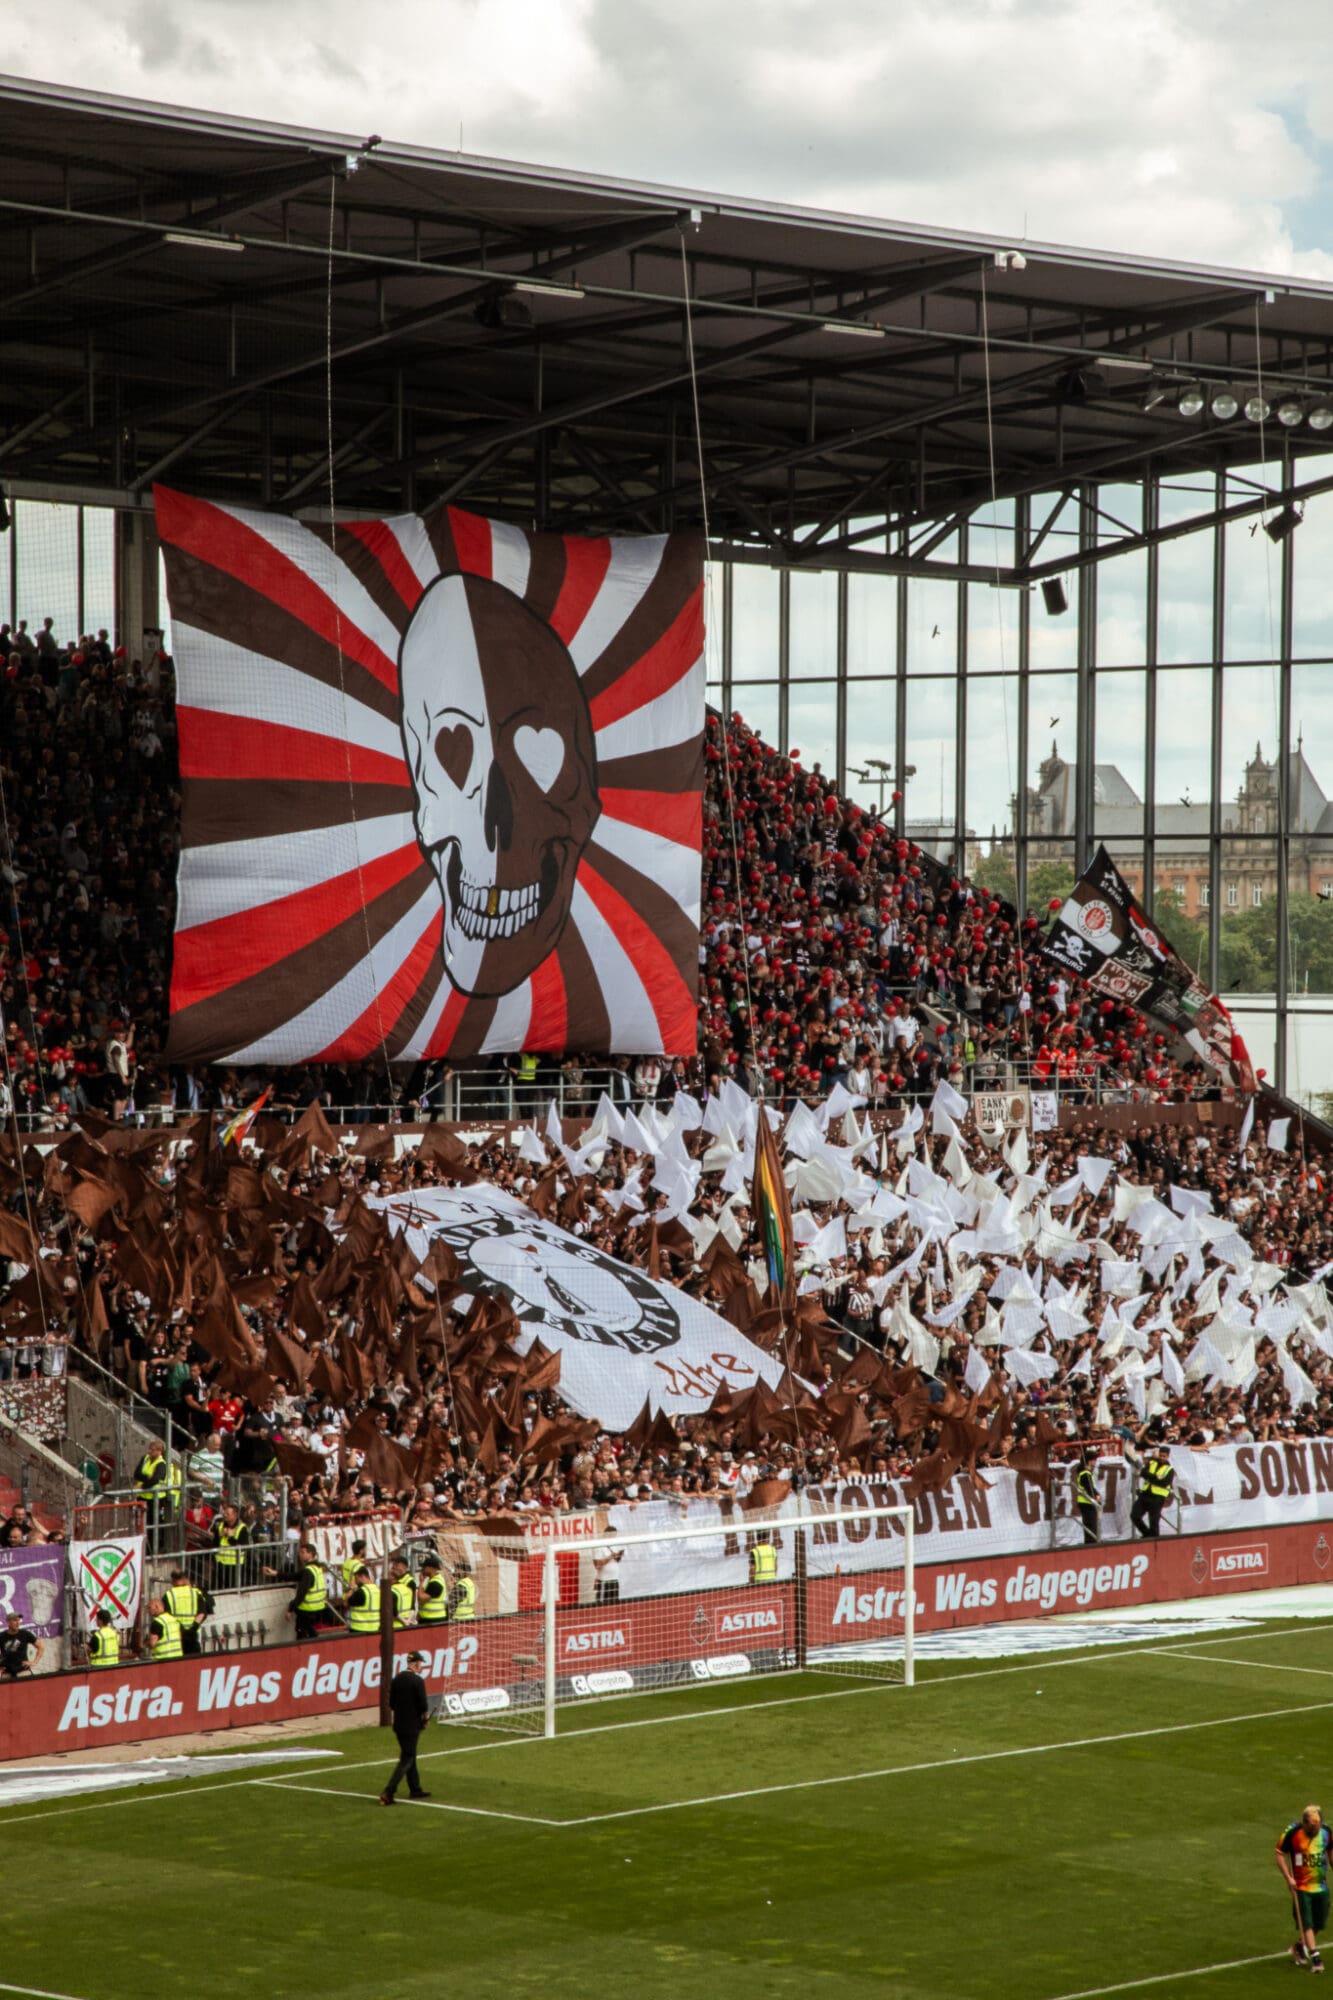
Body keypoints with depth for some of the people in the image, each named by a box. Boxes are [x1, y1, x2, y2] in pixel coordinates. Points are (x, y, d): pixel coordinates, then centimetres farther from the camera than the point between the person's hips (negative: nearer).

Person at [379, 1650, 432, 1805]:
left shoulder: (396, 1679, 6)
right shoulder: (417, 1681, -16)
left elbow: (391, 1704, 10)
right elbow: (423, 1706, -16)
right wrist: (425, 1717, 3)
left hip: (398, 1724, 7)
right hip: (412, 1726, -7)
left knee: (409, 1756, 19)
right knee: (406, 1759, -4)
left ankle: (415, 1789, 27)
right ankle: (388, 1793, -13)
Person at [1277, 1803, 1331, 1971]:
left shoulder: (1326, 1832, -2)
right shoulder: (1293, 1832, -16)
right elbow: (1279, 1853, -8)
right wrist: (1288, 1878, -13)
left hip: (1321, 1886, 5)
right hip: (1301, 1886, -5)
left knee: (1320, 1922, 8)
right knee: (1306, 1923, -9)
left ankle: (1300, 1946, 31)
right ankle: (1315, 1957, -5)